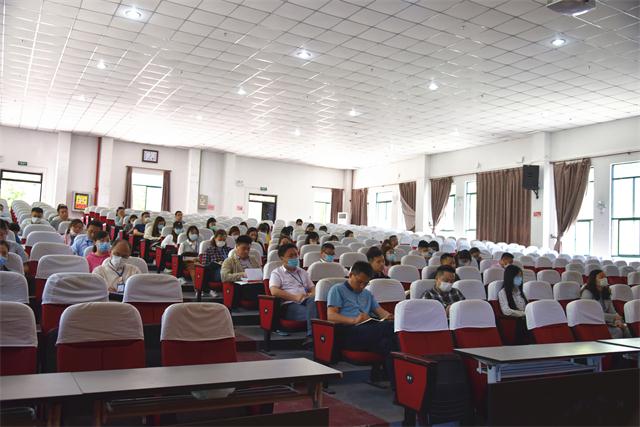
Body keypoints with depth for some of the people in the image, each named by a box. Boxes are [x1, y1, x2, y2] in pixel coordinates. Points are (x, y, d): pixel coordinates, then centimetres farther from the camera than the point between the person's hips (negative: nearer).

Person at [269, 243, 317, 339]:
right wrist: (295, 297, -15)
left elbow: (313, 288, 26)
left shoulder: (303, 273, 31)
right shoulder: (277, 273, 12)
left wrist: (312, 295, -1)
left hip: (305, 303, 4)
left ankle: (311, 335, -47)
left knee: (313, 301, -35)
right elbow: (274, 291, -6)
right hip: (289, 305, -4)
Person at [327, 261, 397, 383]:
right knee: (390, 327, -33)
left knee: (386, 342, -34)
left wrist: (387, 316, -2)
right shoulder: (337, 290, 15)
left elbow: (380, 311, 24)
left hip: (369, 331, 6)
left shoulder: (367, 294, 36)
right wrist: (354, 320, -17)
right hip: (348, 333, -6)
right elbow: (331, 316, 0)